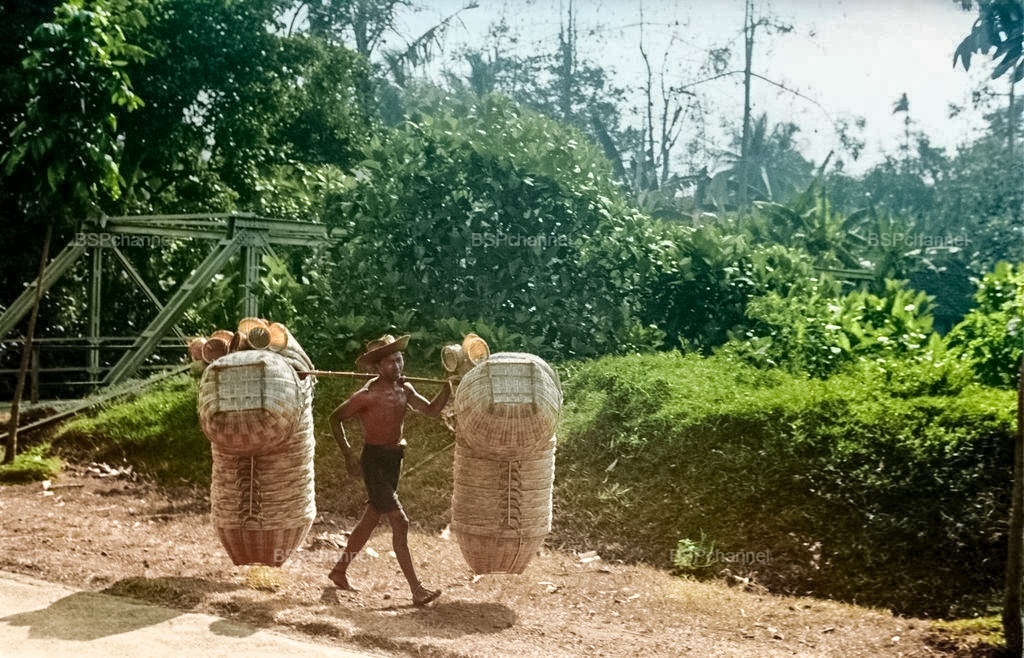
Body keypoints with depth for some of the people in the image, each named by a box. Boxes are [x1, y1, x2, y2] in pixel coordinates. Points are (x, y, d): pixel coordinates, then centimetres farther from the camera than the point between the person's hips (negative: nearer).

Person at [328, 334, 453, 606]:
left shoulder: (404, 389, 6)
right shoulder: (368, 394, -14)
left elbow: (431, 409, 0)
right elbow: (336, 418, -6)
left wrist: (449, 384, -13)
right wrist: (348, 454, -11)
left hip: (393, 460, 8)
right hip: (374, 460, -8)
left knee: (371, 519, 18)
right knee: (399, 523, -12)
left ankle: (339, 571, 34)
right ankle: (417, 590, -11)